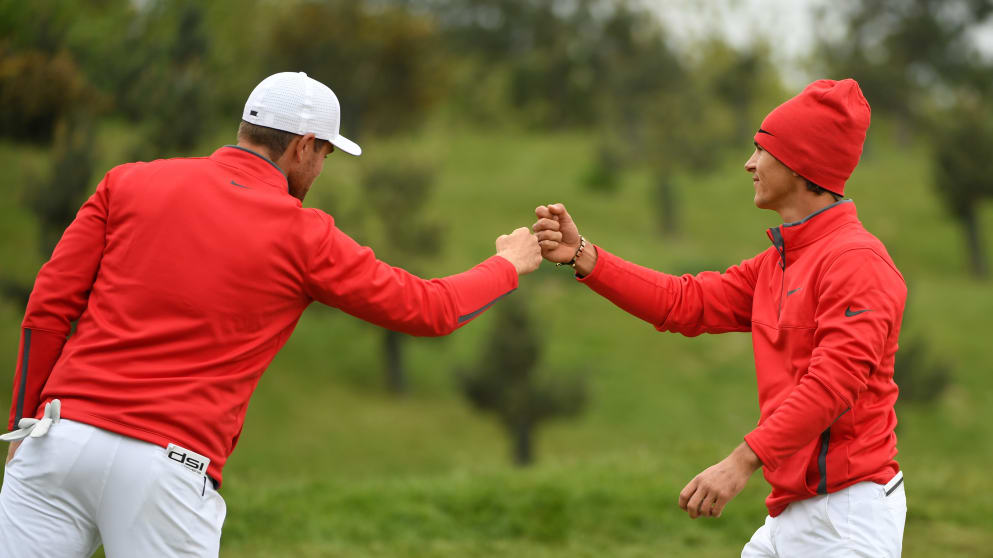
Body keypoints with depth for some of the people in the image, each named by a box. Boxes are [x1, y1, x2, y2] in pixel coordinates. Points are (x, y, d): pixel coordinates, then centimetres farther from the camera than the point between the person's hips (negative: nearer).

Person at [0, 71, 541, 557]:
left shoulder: (130, 183, 9)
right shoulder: (303, 236, 4)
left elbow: (49, 307, 6)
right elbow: (430, 310, 14)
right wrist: (508, 265, 32)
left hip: (61, 434, 2)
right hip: (167, 469, -2)